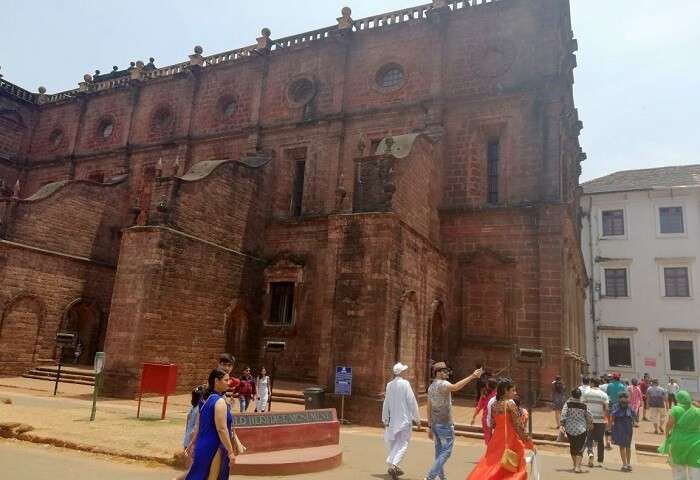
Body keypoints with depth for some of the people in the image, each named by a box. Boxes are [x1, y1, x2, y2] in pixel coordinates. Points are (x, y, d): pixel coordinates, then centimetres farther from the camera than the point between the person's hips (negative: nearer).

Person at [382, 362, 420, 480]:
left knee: (395, 443, 19)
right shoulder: (405, 384, -13)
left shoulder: (389, 385, 2)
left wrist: (385, 418, 17)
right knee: (403, 444, -1)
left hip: (393, 419, 5)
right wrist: (417, 418, -3)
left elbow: (386, 403, 8)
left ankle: (392, 465, 22)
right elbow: (412, 401, -11)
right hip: (404, 418, -5)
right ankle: (393, 465, -17)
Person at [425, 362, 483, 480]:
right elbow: (455, 387, -38)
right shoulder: (442, 384, -15)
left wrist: (430, 426, 16)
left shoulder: (431, 387, 11)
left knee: (439, 451, 17)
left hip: (435, 423, 9)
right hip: (445, 424, -9)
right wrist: (472, 376, -43)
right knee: (446, 452, -3)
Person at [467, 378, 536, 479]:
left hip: (497, 441, 6)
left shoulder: (495, 405, 5)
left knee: (491, 470, 15)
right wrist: (529, 443, -8)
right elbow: (519, 426, -15)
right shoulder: (510, 404, -15)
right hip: (510, 442, -6)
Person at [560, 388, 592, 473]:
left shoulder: (567, 403, -8)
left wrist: (562, 425, -8)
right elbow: (589, 417, 3)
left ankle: (575, 465, 30)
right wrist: (590, 423, 24)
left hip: (570, 429, 2)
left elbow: (563, 414, -14)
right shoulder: (583, 405, -7)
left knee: (572, 446, 19)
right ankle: (577, 467, -7)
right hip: (581, 429, -1)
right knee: (580, 448, 3)